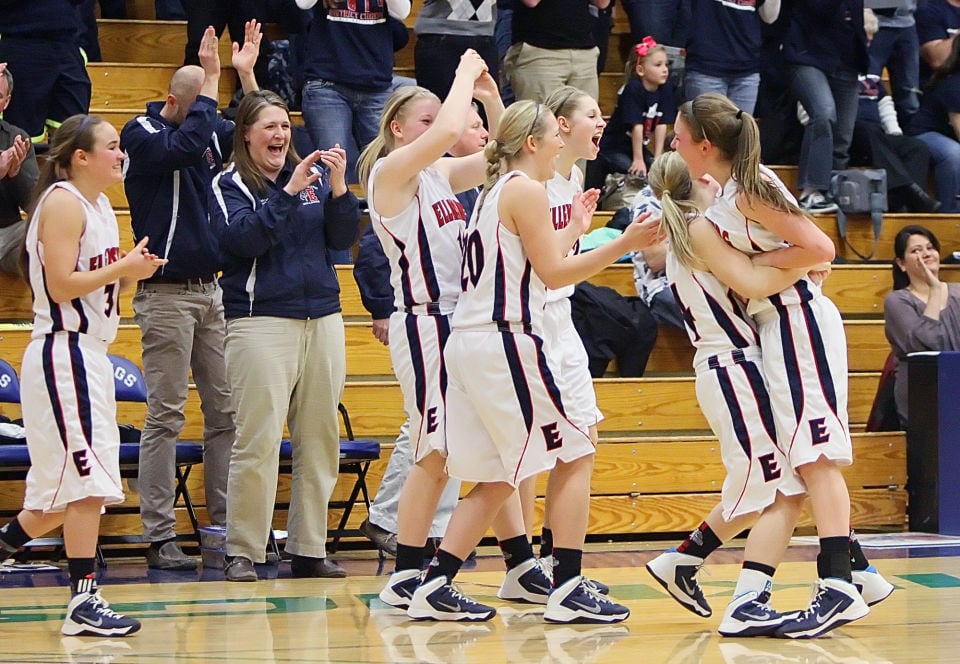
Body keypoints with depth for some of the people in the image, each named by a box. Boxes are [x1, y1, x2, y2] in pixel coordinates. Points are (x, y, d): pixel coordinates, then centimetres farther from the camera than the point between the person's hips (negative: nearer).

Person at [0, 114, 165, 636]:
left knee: (78, 486, 13)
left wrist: (132, 272, 3)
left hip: (89, 355, 10)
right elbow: (61, 284, -20)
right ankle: (83, 602, -8)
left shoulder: (100, 205, 17)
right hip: (64, 353, -10)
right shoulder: (63, 203, -12)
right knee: (87, 480, -11)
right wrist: (123, 268, -16)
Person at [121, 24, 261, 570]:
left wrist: (247, 75, -4)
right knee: (166, 417, -6)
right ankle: (160, 538, -3)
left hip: (211, 289, 7)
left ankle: (227, 524, 10)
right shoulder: (142, 134, -9)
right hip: (166, 294, -7)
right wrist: (212, 83, -22)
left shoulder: (213, 131, 12)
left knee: (226, 412, 5)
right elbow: (183, 147, -27)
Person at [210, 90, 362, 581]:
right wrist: (288, 192, -19)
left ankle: (309, 549, 12)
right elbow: (244, 237, -15)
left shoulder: (314, 175, 11)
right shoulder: (229, 185, 1)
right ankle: (242, 551, -2)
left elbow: (344, 238, 5)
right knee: (257, 442, -9)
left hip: (322, 319, 4)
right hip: (261, 320, -4)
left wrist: (338, 187, -10)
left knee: (320, 440, 5)